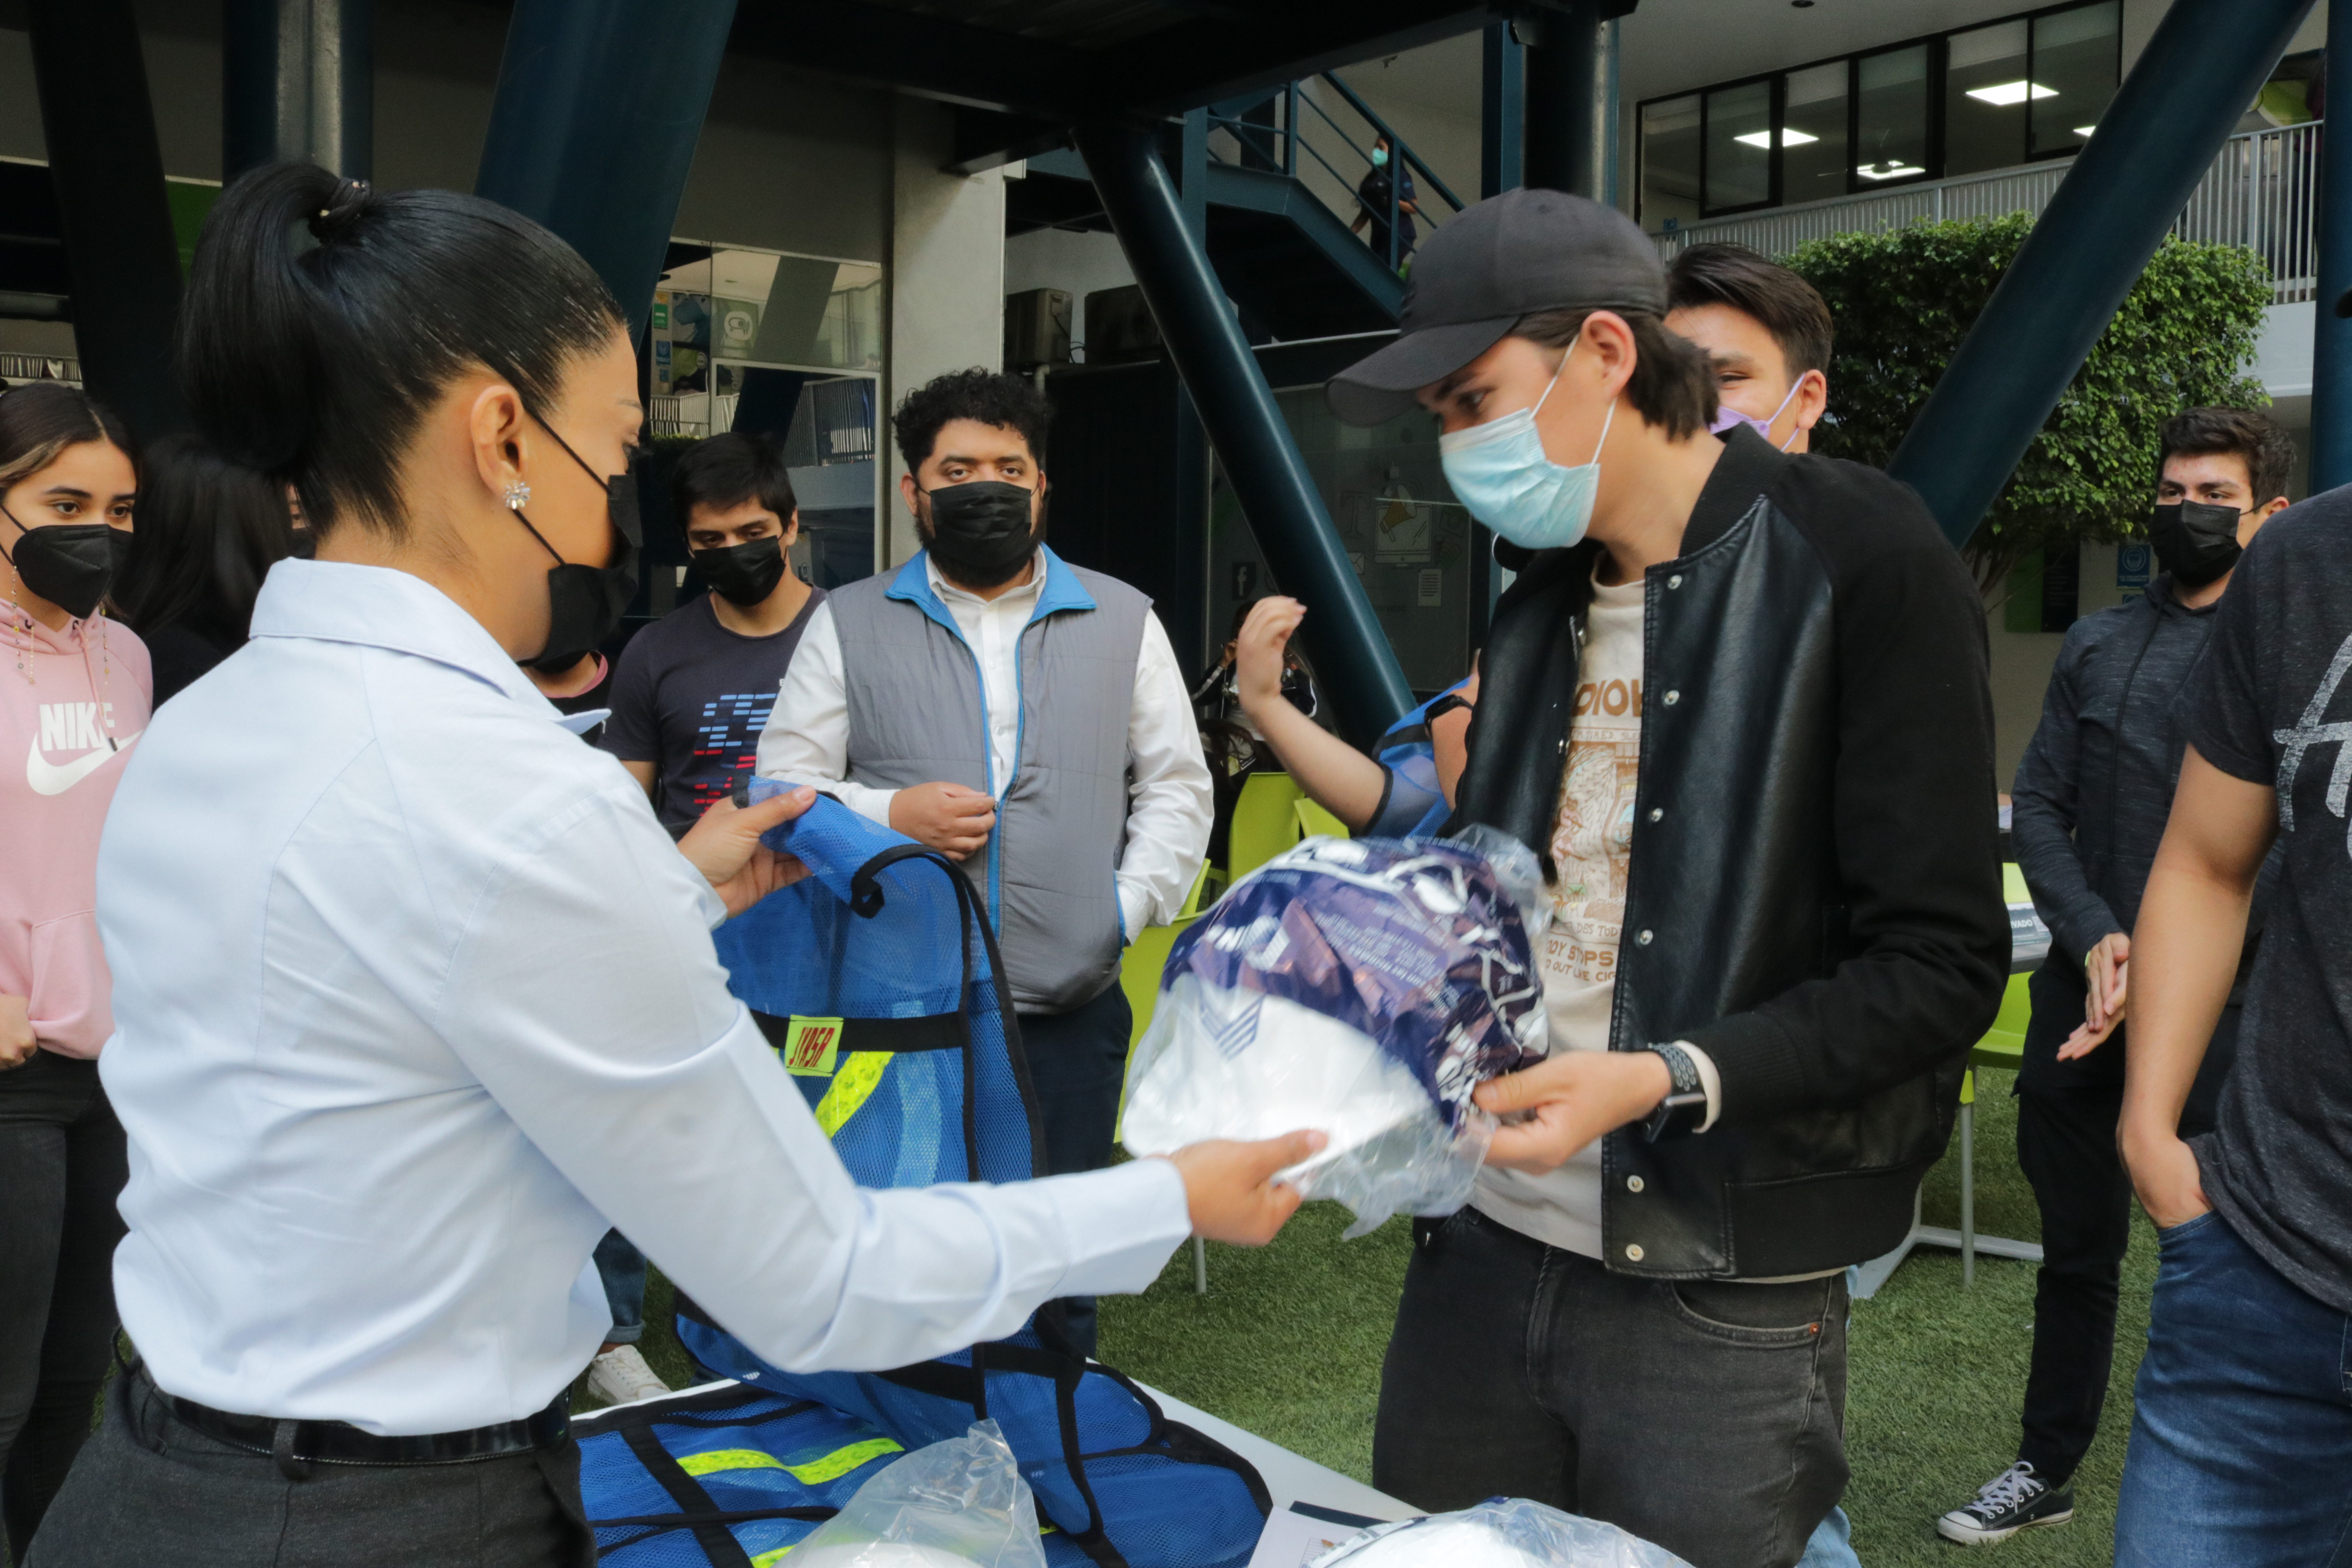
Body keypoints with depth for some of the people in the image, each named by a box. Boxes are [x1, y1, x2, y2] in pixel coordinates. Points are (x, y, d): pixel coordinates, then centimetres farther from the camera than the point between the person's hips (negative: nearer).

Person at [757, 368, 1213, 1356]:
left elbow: (1176, 786, 11)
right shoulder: (849, 625, 8)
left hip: (1071, 1011, 1)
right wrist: (891, 817, -10)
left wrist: (1127, 907, -2)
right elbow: (784, 788, 7)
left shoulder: (1122, 621, 11)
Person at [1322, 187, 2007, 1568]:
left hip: (1722, 1307, -6)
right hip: (1481, 1248, 6)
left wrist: (1662, 1082, -21)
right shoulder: (1544, 600, 12)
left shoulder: (1863, 561, -10)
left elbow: (1943, 968, -12)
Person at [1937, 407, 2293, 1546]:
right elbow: (2037, 806, 6)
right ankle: (2047, 1471, 28)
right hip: (2082, 991, 4)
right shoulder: (2097, 645, 11)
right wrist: (2095, 937, -10)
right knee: (2076, 1248, 14)